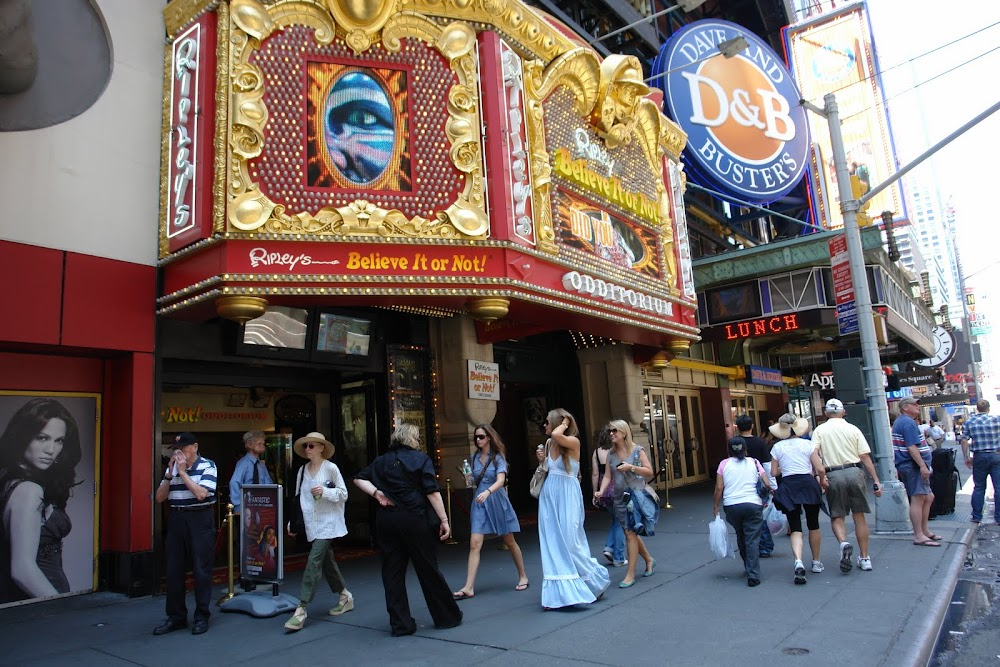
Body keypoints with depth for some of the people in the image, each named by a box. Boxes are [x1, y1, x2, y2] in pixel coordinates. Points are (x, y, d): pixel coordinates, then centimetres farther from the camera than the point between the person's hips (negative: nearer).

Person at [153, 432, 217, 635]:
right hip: (176, 519, 5)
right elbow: (159, 498, 8)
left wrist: (182, 471, -13)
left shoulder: (208, 466, -5)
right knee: (173, 569, 8)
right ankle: (176, 616, 21)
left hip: (200, 519, -5)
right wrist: (169, 474, -5)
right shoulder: (171, 467, 10)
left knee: (201, 569, 0)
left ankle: (201, 616, 12)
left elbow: (201, 493, -17)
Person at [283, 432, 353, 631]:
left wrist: (325, 491, -19)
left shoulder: (331, 468, -7)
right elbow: (298, 497, 13)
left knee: (313, 562, -13)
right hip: (311, 524, 6)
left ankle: (301, 610, -11)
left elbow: (343, 494, -3)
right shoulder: (302, 470, 9)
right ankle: (345, 597, 30)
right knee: (327, 561, 14)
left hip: (328, 523, -6)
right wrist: (292, 521, 7)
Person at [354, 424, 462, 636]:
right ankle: (447, 616, 18)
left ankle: (400, 623, 12)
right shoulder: (421, 459, -2)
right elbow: (432, 492, -8)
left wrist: (376, 493, -2)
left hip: (386, 521, 4)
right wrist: (444, 520, -6)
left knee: (392, 571, 9)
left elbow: (359, 479, 8)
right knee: (428, 570, 6)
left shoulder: (381, 461, 11)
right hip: (414, 521, -3)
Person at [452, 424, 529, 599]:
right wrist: (469, 480, -2)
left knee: (509, 541, 10)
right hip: (479, 503, 3)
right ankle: (469, 587, -8)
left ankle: (523, 576, 28)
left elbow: (501, 480, -21)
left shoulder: (498, 457, -6)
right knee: (474, 544, -7)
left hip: (496, 501, -3)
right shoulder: (475, 458, 8)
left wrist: (488, 491, -37)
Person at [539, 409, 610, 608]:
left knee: (570, 543, -3)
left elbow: (556, 435, -31)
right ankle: (557, 594, 16)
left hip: (567, 497, -7)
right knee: (552, 545, 7)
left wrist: (564, 424, -15)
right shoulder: (549, 444, 9)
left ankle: (596, 580, 21)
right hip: (549, 497, 7)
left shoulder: (573, 442, -10)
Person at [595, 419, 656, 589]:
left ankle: (630, 574, 0)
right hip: (619, 497, 5)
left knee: (630, 532, -8)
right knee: (630, 532, 12)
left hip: (636, 495, -5)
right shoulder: (611, 454, 7)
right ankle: (649, 560, 36)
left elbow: (649, 472, -5)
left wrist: (631, 467, -18)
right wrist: (601, 491, -11)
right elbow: (608, 476, 5)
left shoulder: (637, 451, -5)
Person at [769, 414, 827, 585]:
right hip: (808, 484, 0)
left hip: (788, 486, 0)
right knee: (813, 525, 18)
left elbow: (773, 472, 2)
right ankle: (816, 562, 30)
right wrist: (821, 481, 15)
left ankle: (798, 561, -22)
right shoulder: (808, 444, -2)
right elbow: (820, 469, -5)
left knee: (795, 528, 1)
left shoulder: (777, 447, 1)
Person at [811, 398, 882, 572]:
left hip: (833, 475, -1)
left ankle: (843, 542, -18)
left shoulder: (819, 430, 5)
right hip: (854, 473, 1)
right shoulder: (853, 429, 6)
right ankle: (864, 558, 16)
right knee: (859, 516, 11)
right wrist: (876, 481, 6)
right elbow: (865, 457, 3)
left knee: (837, 516, 9)